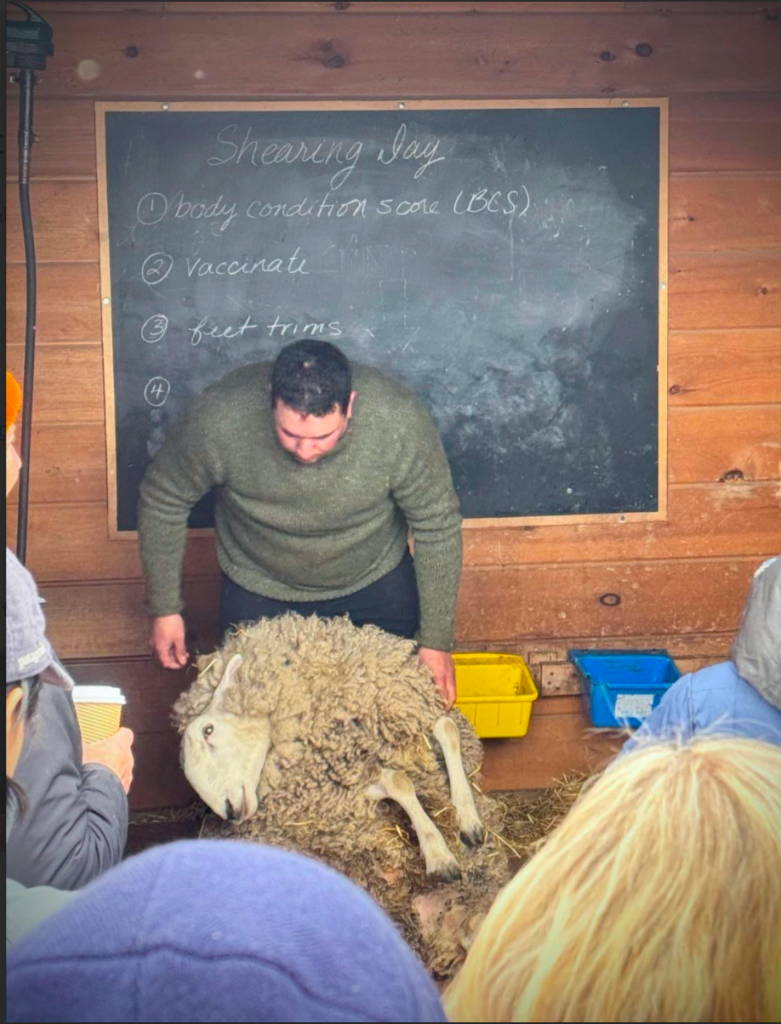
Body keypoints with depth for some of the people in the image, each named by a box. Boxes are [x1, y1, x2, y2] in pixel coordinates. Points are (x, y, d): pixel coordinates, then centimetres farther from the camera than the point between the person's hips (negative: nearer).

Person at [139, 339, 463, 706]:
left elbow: (437, 528, -18)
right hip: (257, 590, 0)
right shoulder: (219, 419, -33)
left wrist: (436, 641, -13)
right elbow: (162, 501, -14)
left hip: (376, 583, 1)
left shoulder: (400, 422, -33)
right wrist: (165, 608, -8)